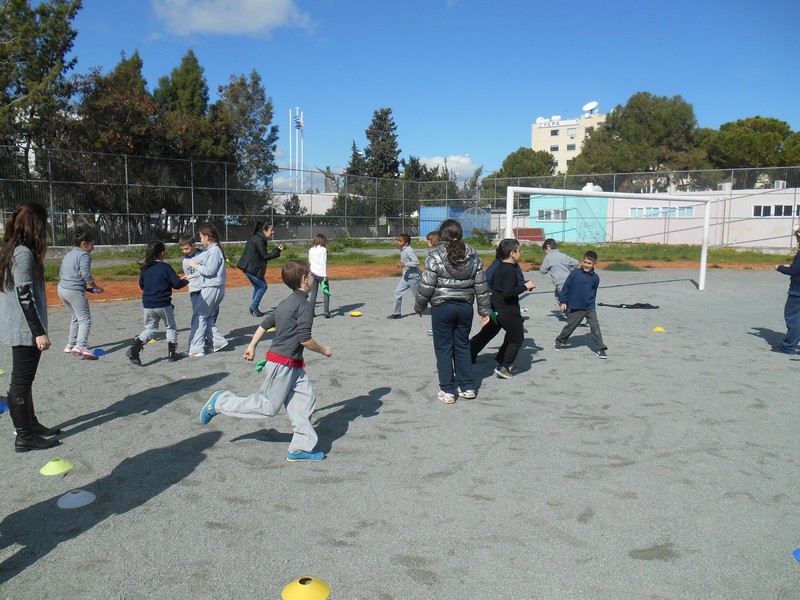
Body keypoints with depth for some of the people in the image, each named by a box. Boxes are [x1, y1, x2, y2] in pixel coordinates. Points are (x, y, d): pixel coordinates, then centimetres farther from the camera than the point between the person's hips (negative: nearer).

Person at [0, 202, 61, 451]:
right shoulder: (24, 253, -18)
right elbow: (24, 297, -22)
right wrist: (39, 332, -20)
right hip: (25, 329, -10)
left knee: (23, 379, 18)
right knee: (22, 381, -2)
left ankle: (30, 424, 31)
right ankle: (24, 437, 7)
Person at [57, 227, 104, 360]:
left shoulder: (68, 254, 18)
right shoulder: (84, 255, -9)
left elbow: (62, 273, 21)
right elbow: (86, 274, -20)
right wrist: (96, 287, -8)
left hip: (62, 289, 9)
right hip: (74, 291, -9)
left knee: (75, 318, 22)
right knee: (85, 319, -9)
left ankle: (70, 345, 26)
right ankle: (81, 346, -25)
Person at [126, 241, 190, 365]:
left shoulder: (144, 268, 4)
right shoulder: (165, 267, -12)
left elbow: (142, 285, 15)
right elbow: (177, 284, -12)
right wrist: (186, 281, 7)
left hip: (148, 305, 4)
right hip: (163, 305, -4)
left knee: (150, 329, 16)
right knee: (171, 327, 15)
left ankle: (135, 347, -5)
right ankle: (172, 353, 15)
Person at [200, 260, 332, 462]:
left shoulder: (286, 303, 13)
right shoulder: (305, 305, -16)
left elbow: (265, 323, 18)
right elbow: (304, 339, -20)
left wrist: (252, 346, 24)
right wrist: (324, 350, -5)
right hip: (282, 364, -10)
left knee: (305, 399, 7)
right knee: (269, 406, -1)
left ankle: (301, 447, 10)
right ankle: (221, 402, 9)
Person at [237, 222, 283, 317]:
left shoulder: (254, 237, 14)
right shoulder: (259, 240, -17)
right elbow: (265, 256, -16)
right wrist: (277, 251, -10)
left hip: (247, 266, 10)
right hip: (251, 268, -10)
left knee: (257, 286, 17)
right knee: (263, 286, -1)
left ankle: (253, 309, 20)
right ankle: (254, 306, 3)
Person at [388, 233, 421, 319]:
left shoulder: (409, 250, -21)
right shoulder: (402, 250, 7)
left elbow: (416, 262, -26)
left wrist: (404, 264, -27)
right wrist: (400, 263, 5)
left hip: (413, 276, -9)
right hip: (406, 276, 9)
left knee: (417, 295, 6)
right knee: (398, 292, 1)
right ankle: (396, 313, 7)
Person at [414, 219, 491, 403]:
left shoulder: (436, 256, -11)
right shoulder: (472, 255, 3)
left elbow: (426, 285, -11)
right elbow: (480, 284, 5)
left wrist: (419, 306, 3)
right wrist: (484, 309, 13)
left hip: (442, 308, -4)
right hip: (465, 307, 4)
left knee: (443, 348, 6)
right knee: (463, 346, 16)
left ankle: (447, 391, 9)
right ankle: (467, 387, 21)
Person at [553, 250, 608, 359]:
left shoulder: (595, 277, 0)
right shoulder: (575, 273, -8)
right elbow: (566, 287, -3)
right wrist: (563, 301, -4)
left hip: (590, 307, 2)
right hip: (575, 307, -2)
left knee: (595, 327, -5)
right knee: (570, 326, 9)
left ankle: (601, 349, 0)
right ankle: (559, 341, 32)